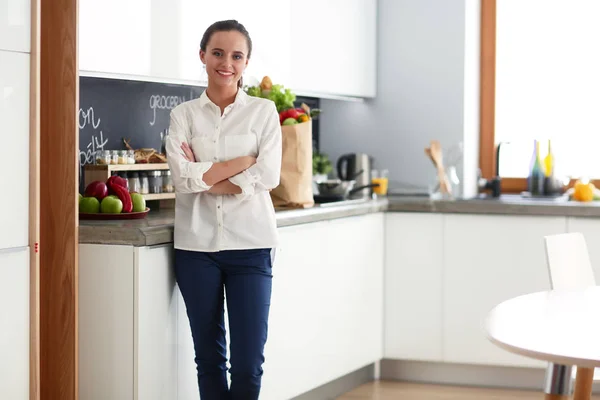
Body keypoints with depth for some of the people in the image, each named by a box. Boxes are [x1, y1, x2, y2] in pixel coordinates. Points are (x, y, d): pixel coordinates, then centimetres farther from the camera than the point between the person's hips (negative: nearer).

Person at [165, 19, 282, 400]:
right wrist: (244, 161, -9)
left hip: (250, 243, -1)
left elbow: (268, 176, -7)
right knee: (209, 356, 8)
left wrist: (206, 176, -9)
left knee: (248, 361, -3)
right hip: (197, 244, 1)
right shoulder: (184, 115, 6)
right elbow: (183, 177, -8)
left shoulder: (264, 111, 5)